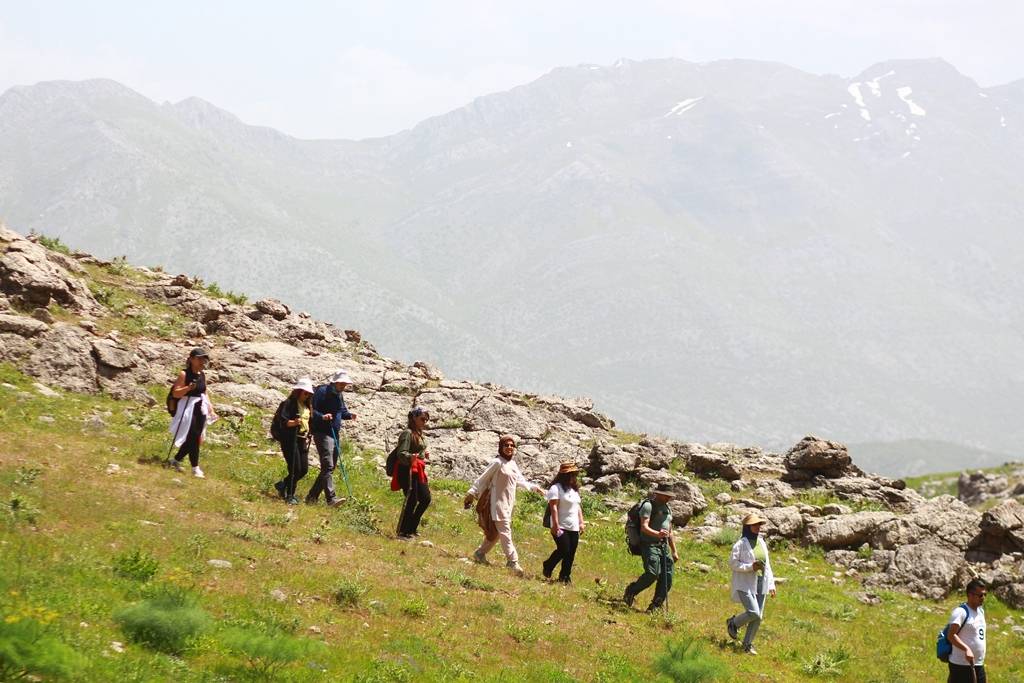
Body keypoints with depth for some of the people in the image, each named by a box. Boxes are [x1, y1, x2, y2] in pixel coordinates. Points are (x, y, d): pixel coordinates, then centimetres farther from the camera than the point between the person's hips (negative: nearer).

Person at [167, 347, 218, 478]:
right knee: (193, 437, -10)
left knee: (195, 438, 9)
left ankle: (176, 460, 27)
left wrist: (210, 408, 13)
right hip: (188, 408, -7)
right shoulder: (184, 374, -10)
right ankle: (195, 468, -4)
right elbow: (175, 393, -12)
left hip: (200, 409, 7)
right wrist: (188, 388, -27)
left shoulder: (202, 374, 10)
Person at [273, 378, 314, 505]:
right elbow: (283, 421, -15)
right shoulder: (290, 404, -7)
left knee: (304, 470, 6)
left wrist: (308, 437, 19)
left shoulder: (307, 405, 17)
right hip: (290, 440, -8)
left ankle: (282, 485, 26)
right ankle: (290, 496, 1)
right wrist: (293, 422, -33)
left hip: (303, 440, 8)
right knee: (295, 469, -11)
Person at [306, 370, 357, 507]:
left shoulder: (339, 394, 14)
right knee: (327, 466, -17)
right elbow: (311, 410, -15)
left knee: (329, 468, 11)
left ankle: (312, 496, 20)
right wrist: (322, 416, -32)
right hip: (322, 433, -9)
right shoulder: (322, 392, -11)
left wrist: (349, 415, 4)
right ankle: (331, 498, -24)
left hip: (335, 434, 9)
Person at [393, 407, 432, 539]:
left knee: (425, 499, 10)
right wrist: (410, 457, -41)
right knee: (411, 501, -11)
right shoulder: (407, 433, -12)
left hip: (418, 472, 10)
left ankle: (412, 527, 22)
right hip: (408, 470, -10)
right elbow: (401, 453, -24)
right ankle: (403, 532, -4)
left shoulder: (419, 434, 16)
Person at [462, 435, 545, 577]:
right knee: (505, 532, -10)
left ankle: (480, 553, 28)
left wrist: (535, 488, 28)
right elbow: (483, 479, -11)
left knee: (496, 532, 14)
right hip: (498, 502, -8)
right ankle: (513, 562, -14)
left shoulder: (512, 464, 12)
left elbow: (520, 481, 26)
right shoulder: (497, 463, -12)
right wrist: (471, 493, -13)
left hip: (508, 504, 8)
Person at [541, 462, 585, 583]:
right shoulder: (556, 488, -10)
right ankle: (548, 567, 11)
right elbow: (553, 507, -16)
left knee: (570, 555, 4)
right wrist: (556, 525, -22)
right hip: (561, 527, -8)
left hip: (574, 528, 8)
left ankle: (565, 576, 12)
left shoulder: (574, 489, 17)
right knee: (563, 550, -12)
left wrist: (581, 522, 15)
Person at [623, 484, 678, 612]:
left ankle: (655, 606, 8)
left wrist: (674, 551, 26)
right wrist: (657, 534, -35)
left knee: (667, 577, -2)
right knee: (652, 573, -23)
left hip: (664, 546, 8)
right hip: (649, 544, -8)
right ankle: (631, 592, 1)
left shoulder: (667, 509, 22)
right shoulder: (648, 506, -5)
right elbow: (644, 527, -17)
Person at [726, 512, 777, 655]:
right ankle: (733, 622, 11)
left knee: (758, 617, 5)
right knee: (753, 613, -17)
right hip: (745, 583, -7)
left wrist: (771, 585, 10)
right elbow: (732, 563, -12)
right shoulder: (740, 544, -9)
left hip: (760, 584, 7)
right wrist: (751, 567, -22)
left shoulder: (762, 543, 11)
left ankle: (748, 644, 19)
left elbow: (767, 565, 14)